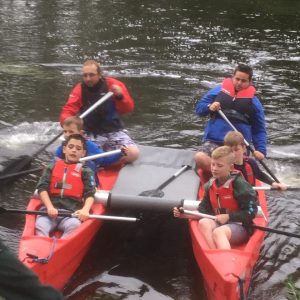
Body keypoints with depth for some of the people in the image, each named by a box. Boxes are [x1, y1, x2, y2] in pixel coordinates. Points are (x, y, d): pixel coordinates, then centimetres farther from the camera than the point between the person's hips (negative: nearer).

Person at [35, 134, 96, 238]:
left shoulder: (86, 171, 14)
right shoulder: (53, 166, 17)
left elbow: (90, 194, 4)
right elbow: (42, 188, 8)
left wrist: (85, 209, -18)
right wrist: (50, 207, -11)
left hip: (72, 212, -1)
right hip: (50, 209, 1)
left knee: (74, 226, -35)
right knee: (40, 225, -31)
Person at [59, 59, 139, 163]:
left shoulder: (114, 85, -5)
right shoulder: (79, 90, -2)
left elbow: (128, 108, -10)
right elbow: (67, 111, -9)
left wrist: (120, 96, -30)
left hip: (114, 131, 0)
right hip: (92, 134, 0)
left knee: (133, 154, -23)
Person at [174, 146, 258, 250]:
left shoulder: (239, 184, -11)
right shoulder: (210, 185, 7)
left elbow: (251, 212, -12)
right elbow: (204, 209, 7)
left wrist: (228, 217, -16)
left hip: (241, 227, -6)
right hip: (220, 224, 6)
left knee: (218, 232, -35)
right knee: (203, 223, -26)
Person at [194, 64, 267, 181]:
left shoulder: (253, 102, 9)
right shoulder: (218, 91, 9)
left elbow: (259, 130, 10)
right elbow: (199, 107, 14)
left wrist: (261, 150, -6)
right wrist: (209, 107, -9)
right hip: (213, 141, 0)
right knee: (200, 158, -30)